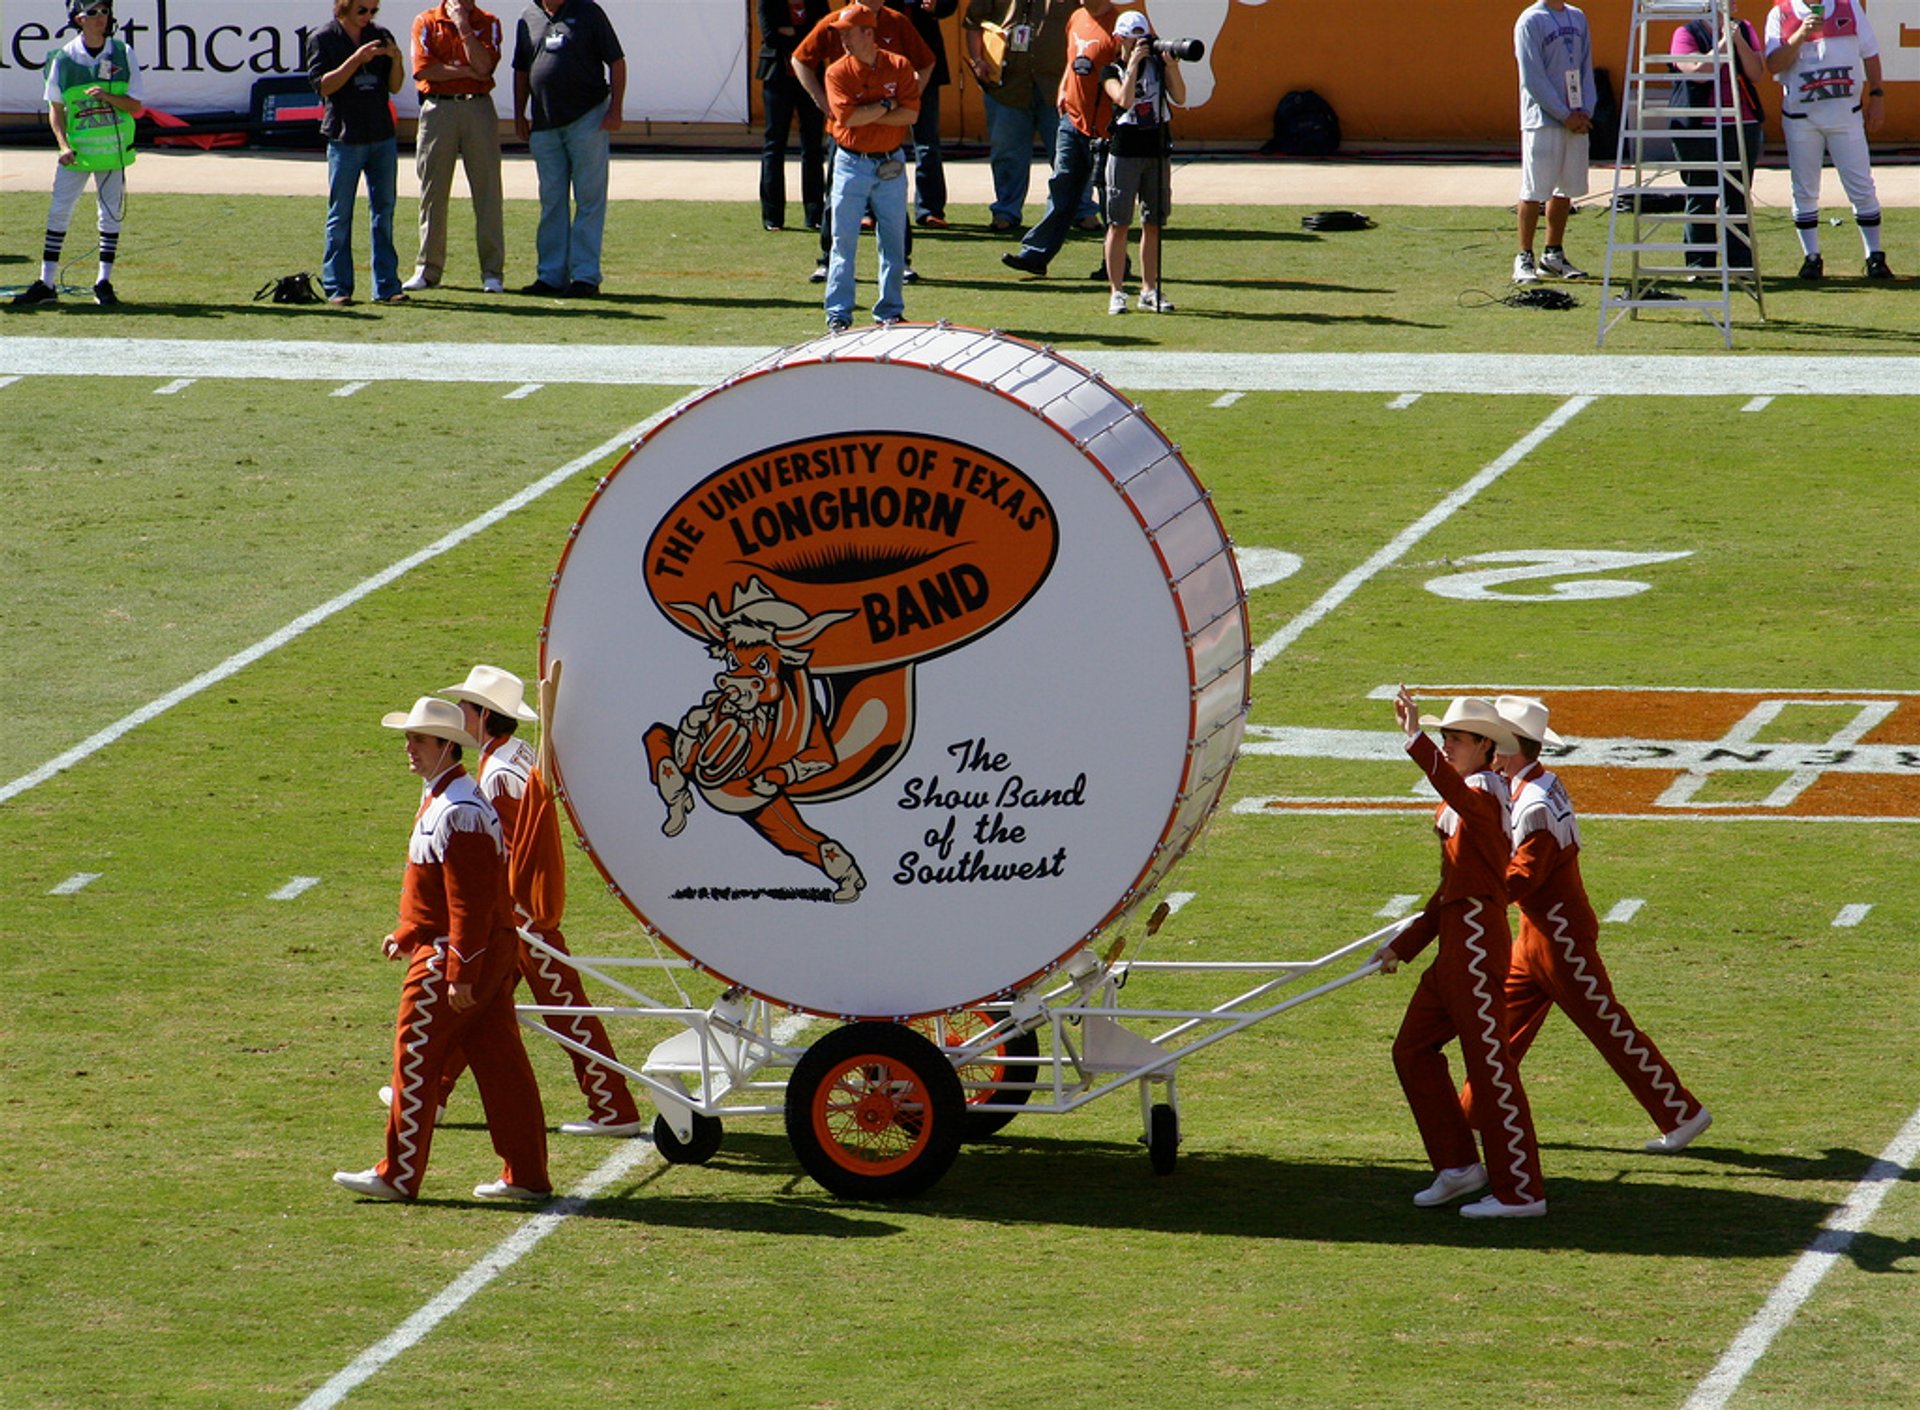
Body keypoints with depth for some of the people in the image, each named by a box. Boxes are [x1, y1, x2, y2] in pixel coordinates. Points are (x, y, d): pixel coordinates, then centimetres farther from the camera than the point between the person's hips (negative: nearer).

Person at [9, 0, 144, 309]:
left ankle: (104, 282, 13)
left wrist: (107, 96, -21)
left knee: (110, 215, 4)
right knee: (59, 213, -2)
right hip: (75, 150, 0)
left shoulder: (123, 54, -2)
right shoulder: (63, 59, -3)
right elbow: (55, 108, 3)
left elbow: (135, 105, -3)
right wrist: (64, 145, -10)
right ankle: (47, 283, 3)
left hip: (113, 149, 0)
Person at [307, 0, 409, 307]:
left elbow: (394, 86, 12)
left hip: (382, 137, 4)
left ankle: (386, 287, 7)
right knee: (340, 216, -1)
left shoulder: (380, 37, 11)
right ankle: (337, 288, 3)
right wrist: (357, 59, -18)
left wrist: (397, 60, -7)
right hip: (345, 138, -4)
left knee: (383, 213, 5)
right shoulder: (322, 39, -1)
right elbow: (323, 85, -10)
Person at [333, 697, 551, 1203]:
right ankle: (526, 1175, 11)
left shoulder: (458, 813, -20)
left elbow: (469, 902, -23)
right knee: (500, 1063, 9)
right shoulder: (441, 800, 14)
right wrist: (407, 934, 23)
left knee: (415, 1061, -2)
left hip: (452, 956, -10)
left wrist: (459, 973, -23)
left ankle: (398, 1175, 4)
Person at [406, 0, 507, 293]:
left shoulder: (488, 24, 8)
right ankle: (428, 268, 9)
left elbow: (483, 65, -8)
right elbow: (423, 69, -6)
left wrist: (464, 27, -8)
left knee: (487, 191, -3)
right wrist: (466, 71, -5)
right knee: (433, 192, 2)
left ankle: (492, 272, 0)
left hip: (478, 107, 0)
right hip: (438, 108, 0)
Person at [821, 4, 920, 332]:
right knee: (844, 241, -3)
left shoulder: (899, 67, -1)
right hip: (851, 165, -2)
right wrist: (887, 105, -12)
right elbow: (848, 116, -17)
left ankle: (890, 311, 16)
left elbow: (910, 114, -11)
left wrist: (867, 115, -15)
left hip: (890, 165, 2)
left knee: (893, 241, 7)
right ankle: (838, 314, 0)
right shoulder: (838, 72, -5)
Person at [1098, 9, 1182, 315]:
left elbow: (1179, 97, -4)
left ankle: (1149, 290, 14)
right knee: (1119, 223, -4)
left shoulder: (1157, 63, 7)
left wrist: (1172, 67, -17)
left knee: (1153, 224, 7)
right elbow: (1125, 100, -18)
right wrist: (1133, 64, -19)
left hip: (1158, 151, 3)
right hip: (1125, 151, -3)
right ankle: (1116, 292, -1)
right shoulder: (1112, 72, 0)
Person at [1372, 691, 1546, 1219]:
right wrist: (1404, 944, 22)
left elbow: (1457, 792, -38)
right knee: (1413, 1050, 13)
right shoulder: (1460, 806, 18)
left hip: (1477, 945, -10)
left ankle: (1521, 1190, -3)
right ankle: (1457, 1166, 19)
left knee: (1490, 1065, -7)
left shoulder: (1487, 790, -11)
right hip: (1455, 947, 10)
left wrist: (1416, 740, -47)